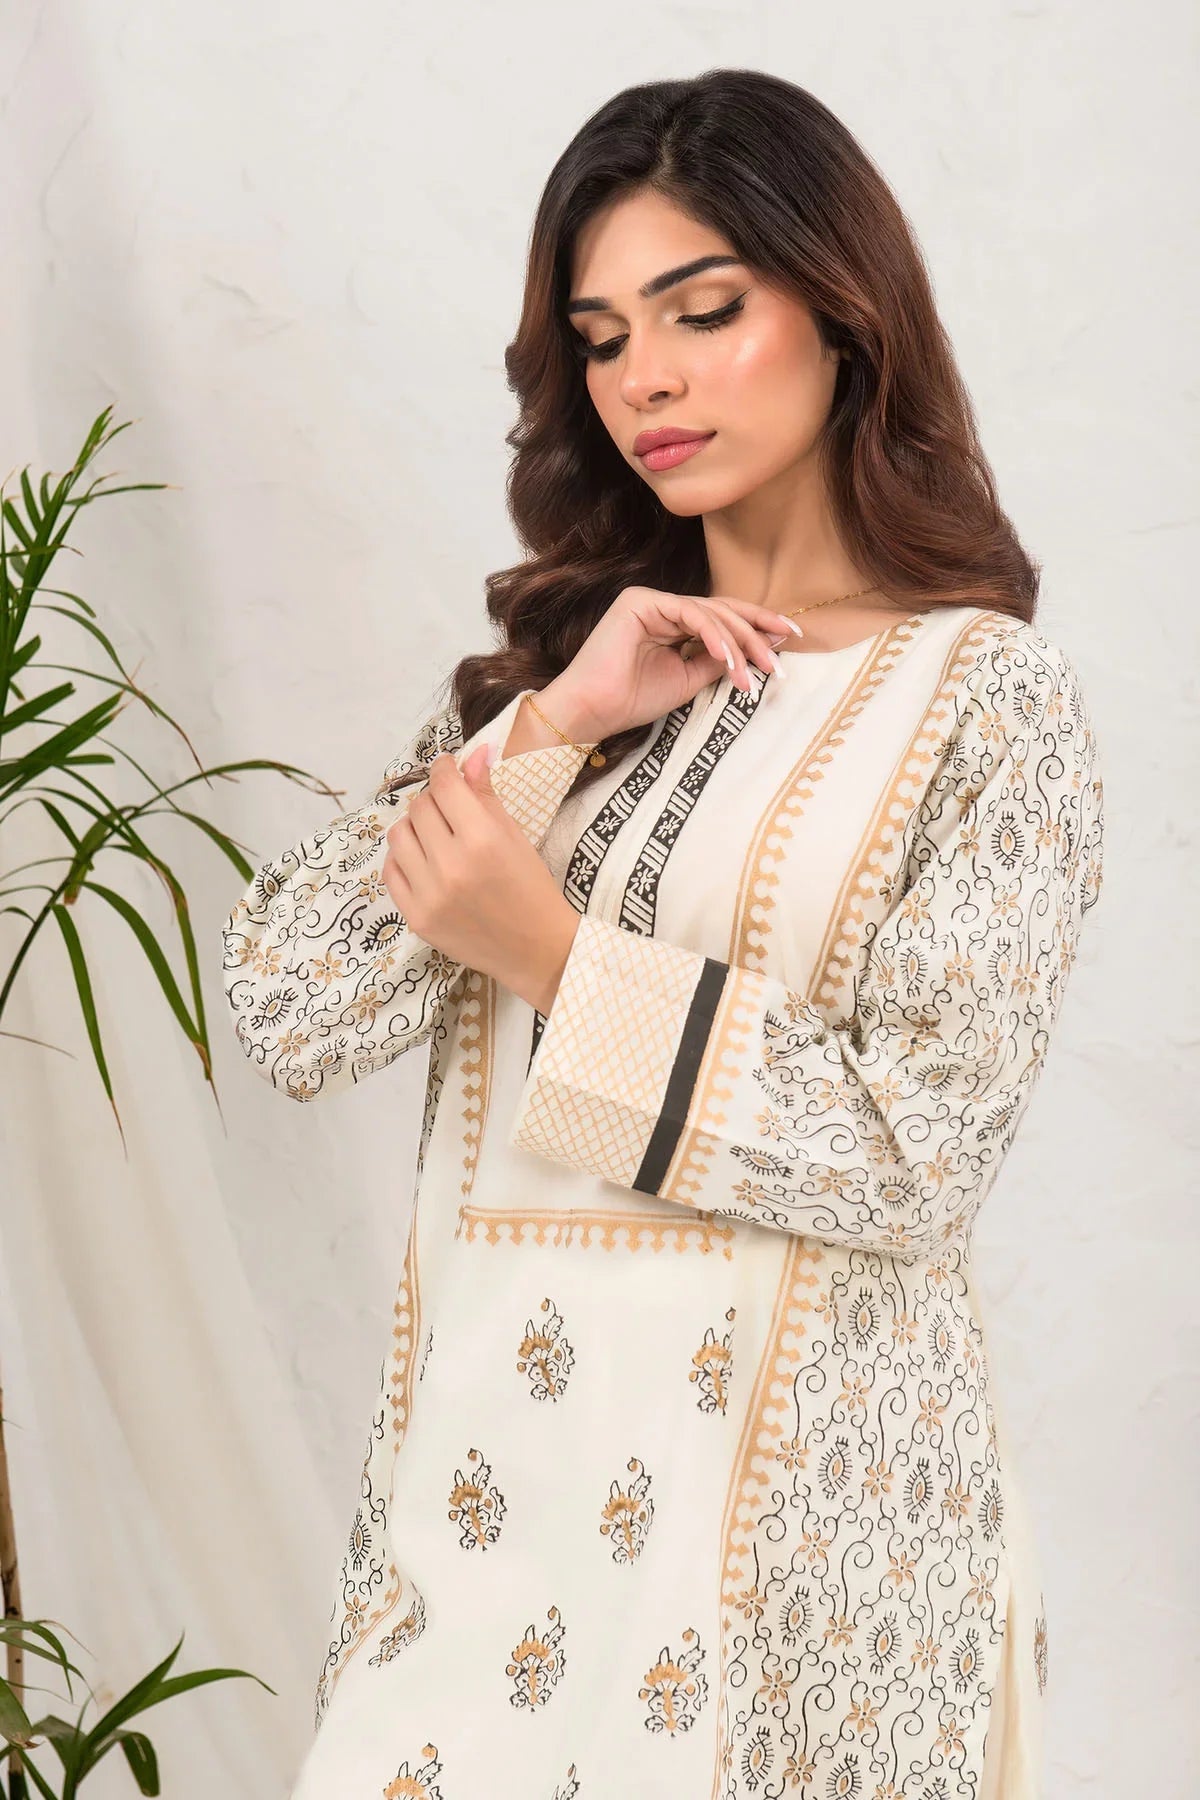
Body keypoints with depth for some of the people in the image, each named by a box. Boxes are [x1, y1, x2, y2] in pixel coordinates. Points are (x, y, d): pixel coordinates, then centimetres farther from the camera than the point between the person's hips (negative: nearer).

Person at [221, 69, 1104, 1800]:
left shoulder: (988, 693, -5)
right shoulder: (547, 655, 8)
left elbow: (917, 1156, -13)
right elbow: (288, 1015, -2)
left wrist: (559, 964, -15)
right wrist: (558, 726, -9)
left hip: (785, 1469, -4)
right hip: (488, 1447, 4)